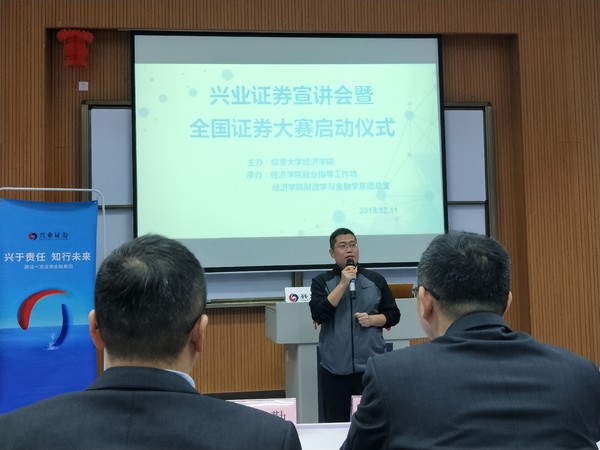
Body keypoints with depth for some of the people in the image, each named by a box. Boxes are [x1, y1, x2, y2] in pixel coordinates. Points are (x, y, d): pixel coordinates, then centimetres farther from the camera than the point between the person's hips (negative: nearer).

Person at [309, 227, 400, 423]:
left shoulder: (376, 280, 8)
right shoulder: (321, 282, 4)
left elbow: (393, 314, 12)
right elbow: (318, 315, -11)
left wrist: (372, 319, -7)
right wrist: (343, 284, -13)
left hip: (371, 366, 1)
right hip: (335, 369, -1)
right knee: (335, 423, 4)